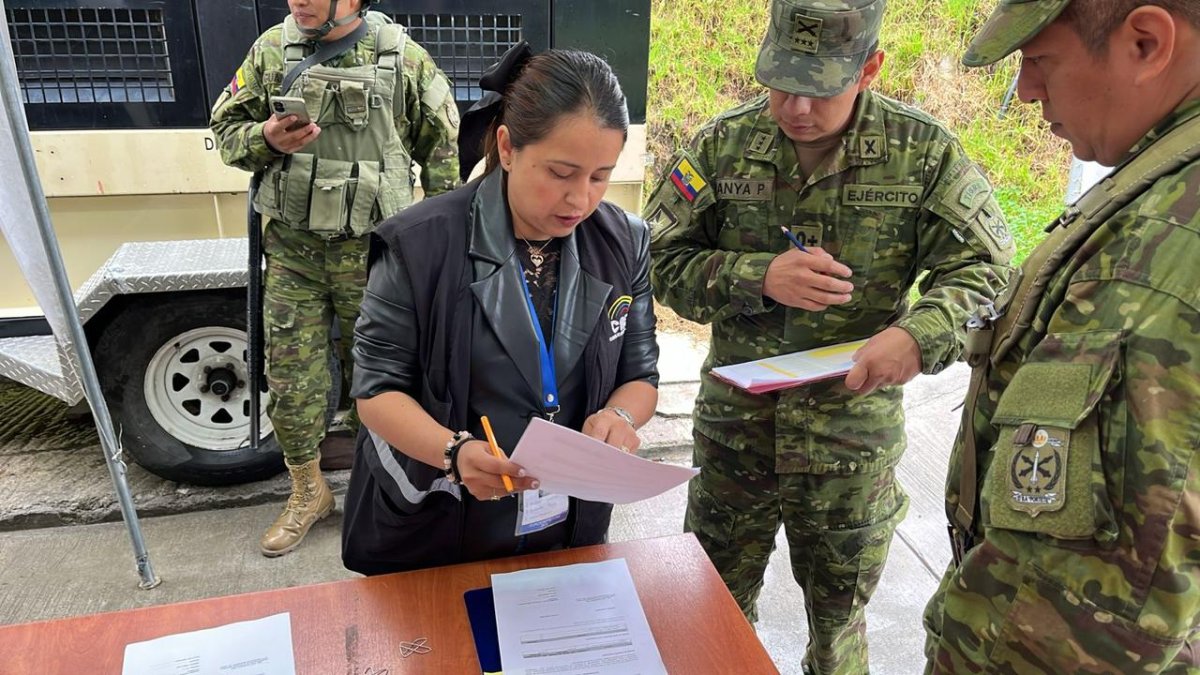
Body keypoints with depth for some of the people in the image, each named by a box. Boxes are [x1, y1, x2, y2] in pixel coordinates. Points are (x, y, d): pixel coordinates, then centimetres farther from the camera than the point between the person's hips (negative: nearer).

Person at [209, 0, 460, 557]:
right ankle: (307, 492, 25)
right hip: (292, 247, 3)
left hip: (372, 250, -2)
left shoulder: (403, 58, -3)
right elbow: (226, 127, 11)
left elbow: (442, 150, 2)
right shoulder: (272, 50, 4)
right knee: (290, 376, 6)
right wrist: (265, 139, -13)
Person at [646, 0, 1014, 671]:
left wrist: (921, 334, -27)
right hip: (735, 426, 1)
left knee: (840, 612, 22)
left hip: (854, 435, 0)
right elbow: (661, 261, -6)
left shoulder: (924, 151, -8)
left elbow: (985, 269, -6)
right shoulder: (724, 144, -6)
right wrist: (759, 277, -22)